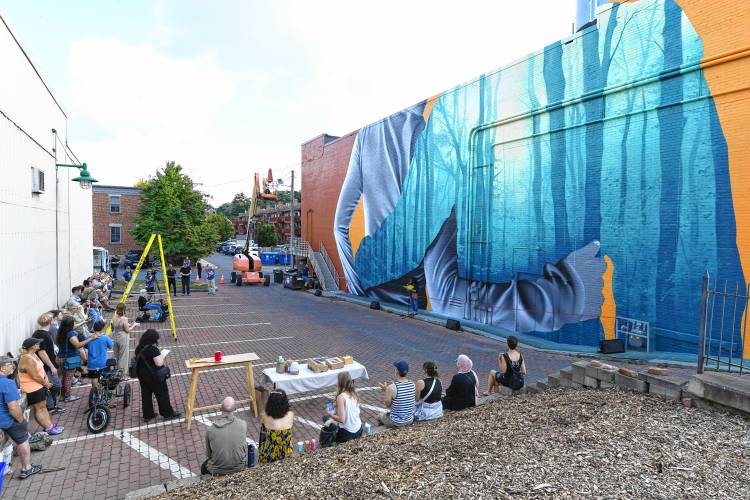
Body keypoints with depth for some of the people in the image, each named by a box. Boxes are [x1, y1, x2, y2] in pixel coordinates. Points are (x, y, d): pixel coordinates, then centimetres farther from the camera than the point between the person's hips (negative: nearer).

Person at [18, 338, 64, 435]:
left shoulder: (33, 355, 4)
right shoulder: (27, 359, -26)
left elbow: (41, 368, 10)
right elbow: (35, 377, -25)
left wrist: (46, 379, -4)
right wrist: (46, 384, -10)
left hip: (39, 386, 10)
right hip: (32, 389, -10)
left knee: (43, 406, 14)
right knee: (39, 409, 1)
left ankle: (50, 425, 20)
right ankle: (48, 429, 6)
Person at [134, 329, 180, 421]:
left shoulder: (139, 348, 1)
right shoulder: (153, 349, -24)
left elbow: (140, 360, 15)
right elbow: (159, 363, -28)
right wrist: (162, 355, -10)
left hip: (142, 375, 8)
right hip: (154, 376, -8)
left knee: (146, 394, 17)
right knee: (162, 394, 7)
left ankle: (147, 415, 26)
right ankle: (167, 413, 18)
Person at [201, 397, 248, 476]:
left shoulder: (210, 430, -16)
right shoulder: (243, 424, -17)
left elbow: (208, 454, -1)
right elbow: (244, 445, 1)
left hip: (218, 471, -1)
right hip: (239, 468, 2)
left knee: (204, 468, 31)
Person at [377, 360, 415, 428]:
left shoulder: (391, 388, -26)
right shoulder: (412, 384, -10)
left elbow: (388, 405, -11)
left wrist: (385, 390, 0)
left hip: (396, 422, -5)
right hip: (410, 420, 5)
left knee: (380, 416, 27)